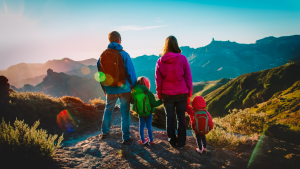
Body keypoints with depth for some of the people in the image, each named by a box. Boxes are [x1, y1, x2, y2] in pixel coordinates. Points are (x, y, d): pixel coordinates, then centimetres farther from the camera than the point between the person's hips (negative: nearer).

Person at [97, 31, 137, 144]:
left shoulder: (103, 55, 0)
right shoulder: (124, 54, -11)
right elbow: (130, 72, -11)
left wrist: (104, 88, 17)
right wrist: (134, 86, 2)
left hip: (110, 89, 3)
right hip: (124, 89, -3)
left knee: (108, 110, 24)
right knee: (125, 113, 7)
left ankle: (104, 132, 34)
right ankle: (126, 138, 15)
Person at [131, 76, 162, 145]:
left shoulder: (134, 93, -8)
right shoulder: (149, 93, -18)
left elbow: (132, 101, 8)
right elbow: (154, 104, -18)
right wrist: (161, 100, -8)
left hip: (140, 113, 3)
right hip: (149, 113, -2)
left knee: (141, 126, 16)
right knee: (149, 126, 10)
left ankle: (142, 140, 24)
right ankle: (150, 140, 21)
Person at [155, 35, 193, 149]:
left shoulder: (160, 61, -4)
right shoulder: (183, 59, -9)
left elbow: (158, 81, 0)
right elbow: (188, 78, -4)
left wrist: (159, 95, 11)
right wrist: (189, 93, 6)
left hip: (167, 95, 1)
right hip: (182, 94, -1)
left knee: (169, 117, 14)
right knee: (181, 118, 11)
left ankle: (172, 142, 24)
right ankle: (181, 143, 19)